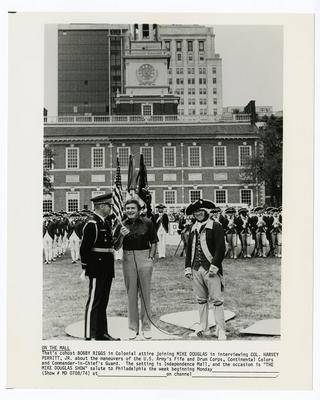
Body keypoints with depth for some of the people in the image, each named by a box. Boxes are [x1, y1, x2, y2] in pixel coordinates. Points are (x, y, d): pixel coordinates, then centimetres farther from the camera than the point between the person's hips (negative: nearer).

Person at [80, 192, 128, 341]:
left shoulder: (106, 222, 14)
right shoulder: (92, 224, -14)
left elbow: (112, 245, 16)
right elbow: (84, 248, -17)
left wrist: (120, 235, 0)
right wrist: (85, 269, -16)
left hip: (107, 270, 9)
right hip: (97, 269, -9)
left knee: (103, 302, 15)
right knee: (94, 302, -4)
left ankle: (102, 333, 24)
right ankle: (89, 336, 3)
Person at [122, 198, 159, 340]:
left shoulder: (147, 223, 0)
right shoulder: (122, 225, 5)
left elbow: (153, 242, 5)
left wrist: (151, 257, -4)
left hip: (144, 257, -1)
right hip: (128, 258, 2)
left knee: (145, 293, 4)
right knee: (131, 294, 6)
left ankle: (146, 327, 14)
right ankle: (132, 327, 15)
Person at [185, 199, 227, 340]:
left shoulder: (216, 226, -3)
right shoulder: (193, 228, 15)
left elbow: (221, 248, -8)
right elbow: (189, 248, 19)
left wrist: (214, 266, -16)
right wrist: (188, 267, 10)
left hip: (210, 269, -5)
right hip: (196, 269, 6)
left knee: (217, 300, -5)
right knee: (201, 300, 11)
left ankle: (221, 331, -1)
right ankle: (204, 328, 20)